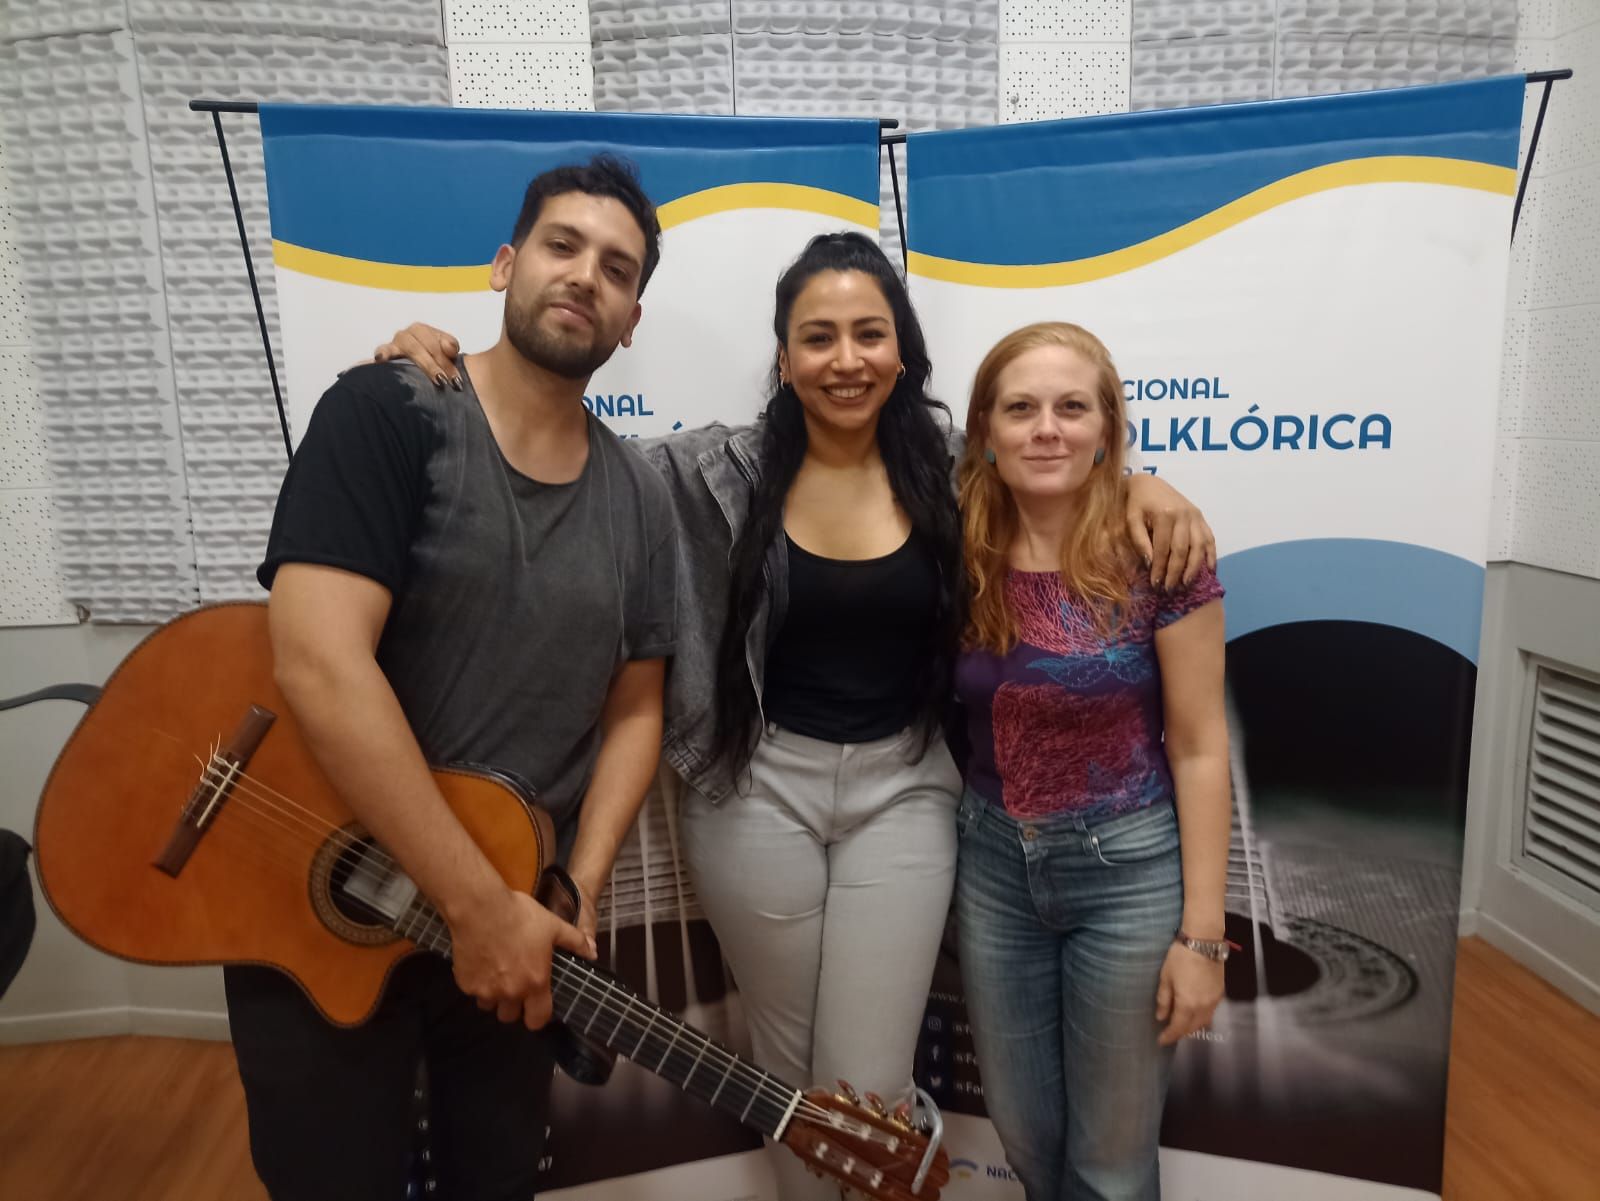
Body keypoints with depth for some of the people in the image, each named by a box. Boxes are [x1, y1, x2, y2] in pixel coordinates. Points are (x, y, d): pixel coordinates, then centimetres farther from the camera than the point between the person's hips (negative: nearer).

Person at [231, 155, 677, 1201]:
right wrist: (478, 906, -25)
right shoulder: (388, 413, -15)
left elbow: (634, 711, 5)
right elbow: (320, 664, -26)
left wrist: (573, 895, -8)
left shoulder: (640, 501, 1)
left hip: (515, 924, 5)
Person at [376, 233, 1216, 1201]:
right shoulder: (723, 472, -6)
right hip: (759, 790, 0)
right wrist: (447, 374, -13)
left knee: (869, 1085, 4)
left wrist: (1146, 485, -9)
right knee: (788, 1067, 18)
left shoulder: (954, 464, -3)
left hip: (902, 792, 0)